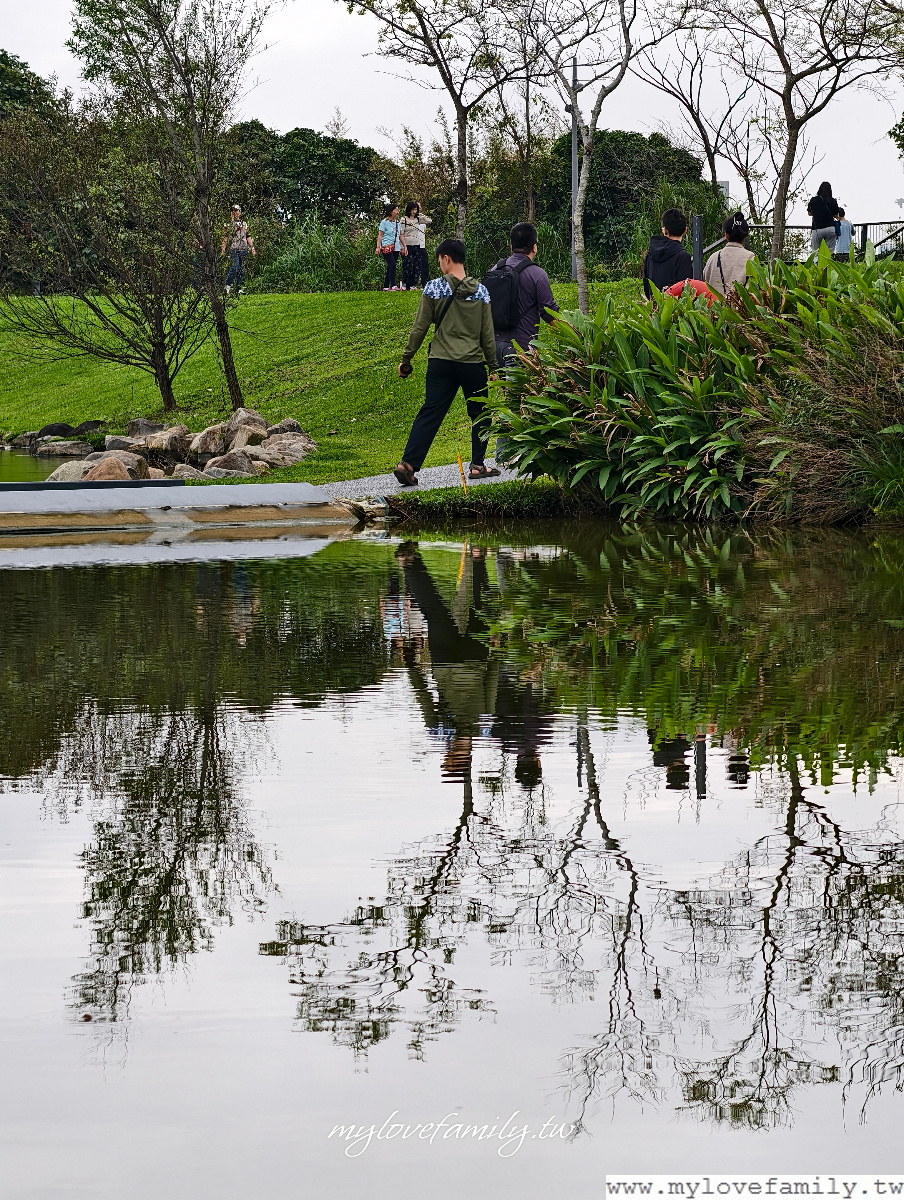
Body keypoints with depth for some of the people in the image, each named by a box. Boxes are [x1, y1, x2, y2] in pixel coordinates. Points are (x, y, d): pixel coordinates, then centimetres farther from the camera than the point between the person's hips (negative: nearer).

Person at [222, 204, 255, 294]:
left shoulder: (244, 223, 17)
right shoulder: (228, 224, 4)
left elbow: (248, 236, 18)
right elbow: (225, 237, -1)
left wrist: (252, 248, 11)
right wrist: (223, 249, -9)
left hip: (243, 249, 5)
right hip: (234, 249, -5)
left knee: (241, 270, 3)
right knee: (234, 268, -15)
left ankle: (238, 289, 6)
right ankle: (228, 285, -2)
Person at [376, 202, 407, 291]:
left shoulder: (398, 222, 14)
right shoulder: (384, 222, -5)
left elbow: (401, 236, 19)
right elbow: (380, 235, -6)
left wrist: (404, 246, 15)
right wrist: (378, 247, -13)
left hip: (396, 248, 7)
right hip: (386, 247, -7)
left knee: (390, 267, 5)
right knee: (392, 265, -19)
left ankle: (386, 287, 9)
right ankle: (393, 286, -22)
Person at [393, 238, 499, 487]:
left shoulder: (434, 288, -4)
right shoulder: (480, 291, 1)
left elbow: (419, 328, -2)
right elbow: (487, 335, 4)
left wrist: (406, 359, 7)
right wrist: (493, 366, 13)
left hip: (440, 363, 0)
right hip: (473, 363, 0)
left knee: (430, 412, 1)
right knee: (479, 414, 15)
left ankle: (408, 464, -9)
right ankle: (478, 464, 15)